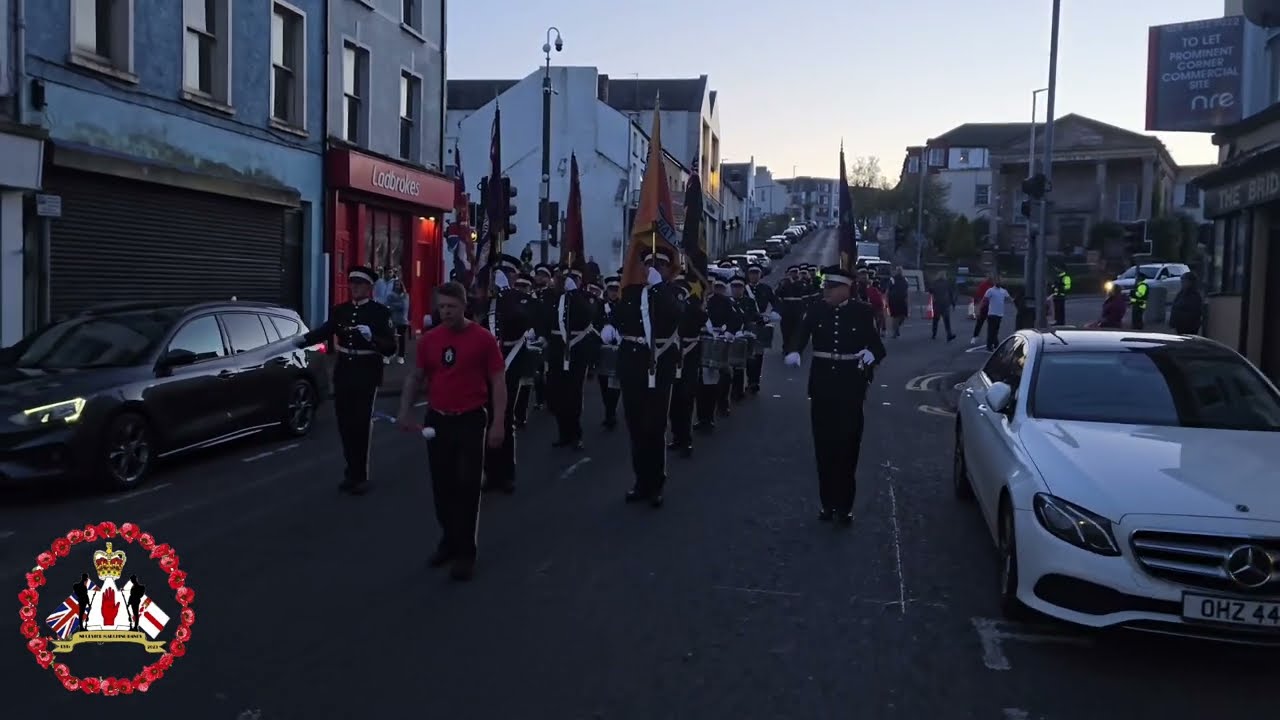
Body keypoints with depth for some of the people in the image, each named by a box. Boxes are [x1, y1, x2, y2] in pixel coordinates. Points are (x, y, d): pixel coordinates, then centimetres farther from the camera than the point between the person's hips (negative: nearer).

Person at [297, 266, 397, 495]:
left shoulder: (380, 312, -5)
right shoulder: (340, 310, 8)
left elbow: (391, 348, -10)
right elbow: (323, 332, -5)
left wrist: (372, 337, -26)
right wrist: (301, 340, -21)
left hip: (367, 375, -5)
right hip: (343, 373, 5)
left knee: (362, 425, -3)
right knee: (345, 425, 10)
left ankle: (361, 476, 8)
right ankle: (352, 472, 23)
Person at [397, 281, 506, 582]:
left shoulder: (483, 338, -9)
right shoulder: (429, 340, 4)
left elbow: (498, 382, -7)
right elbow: (415, 377, 13)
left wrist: (498, 423, -13)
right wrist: (405, 410, 0)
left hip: (471, 421, -4)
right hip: (437, 420, 4)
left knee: (467, 487, 0)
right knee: (442, 486, 13)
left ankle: (466, 551, 9)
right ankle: (449, 539, 31)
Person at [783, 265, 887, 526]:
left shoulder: (862, 312, -4)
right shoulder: (817, 310, 0)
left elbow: (878, 346, -3)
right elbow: (801, 335, -11)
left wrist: (871, 354, -26)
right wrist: (793, 352, -32)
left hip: (850, 387, -2)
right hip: (822, 385, 2)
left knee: (848, 447, 3)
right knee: (824, 446, 9)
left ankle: (845, 506, 14)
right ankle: (827, 503, 21)